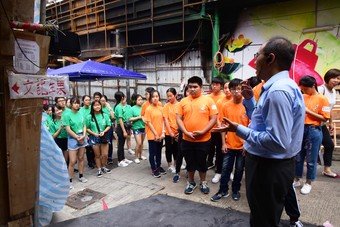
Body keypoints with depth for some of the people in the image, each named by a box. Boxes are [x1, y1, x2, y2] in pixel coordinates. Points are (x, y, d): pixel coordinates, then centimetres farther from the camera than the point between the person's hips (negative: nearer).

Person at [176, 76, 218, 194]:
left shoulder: (208, 100, -5)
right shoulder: (183, 101, 2)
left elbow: (214, 118, -6)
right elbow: (178, 118, 0)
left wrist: (203, 132, -16)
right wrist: (186, 132, -12)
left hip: (203, 139, -2)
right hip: (187, 139, 2)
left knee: (202, 162, 12)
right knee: (190, 162, 15)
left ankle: (203, 183, 33)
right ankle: (191, 182, 34)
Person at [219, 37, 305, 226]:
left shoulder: (278, 90, -26)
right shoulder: (283, 85, 8)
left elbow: (278, 142, -31)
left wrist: (239, 130, -23)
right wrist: (250, 100, 10)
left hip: (269, 168, -10)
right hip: (273, 165, 10)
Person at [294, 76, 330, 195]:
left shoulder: (322, 99, -8)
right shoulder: (303, 97, 6)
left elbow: (325, 118, -12)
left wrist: (308, 111, -16)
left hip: (313, 131, -5)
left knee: (311, 159, 7)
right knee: (298, 157, 13)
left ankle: (308, 183, 23)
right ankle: (297, 180, 27)